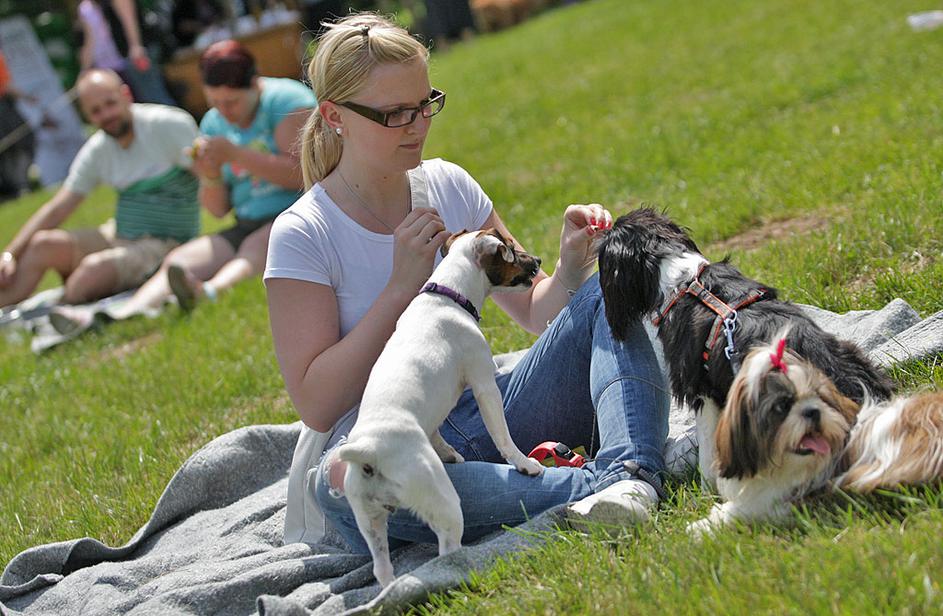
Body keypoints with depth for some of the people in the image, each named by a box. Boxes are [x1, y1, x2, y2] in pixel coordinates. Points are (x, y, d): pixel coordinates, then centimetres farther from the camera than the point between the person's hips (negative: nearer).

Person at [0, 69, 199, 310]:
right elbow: (56, 210, 5)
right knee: (43, 244, -12)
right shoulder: (96, 151, 5)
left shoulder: (171, 125, -12)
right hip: (119, 236, 6)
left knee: (96, 266, -31)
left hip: (166, 243, -6)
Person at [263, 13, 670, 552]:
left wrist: (571, 266, -9)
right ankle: (588, 486, -37)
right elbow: (317, 405, -13)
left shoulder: (448, 186, 7)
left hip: (492, 415, 5)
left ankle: (630, 476, -34)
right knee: (341, 477, -40)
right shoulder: (303, 235, -7)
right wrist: (402, 286, -17)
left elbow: (535, 311, 14)